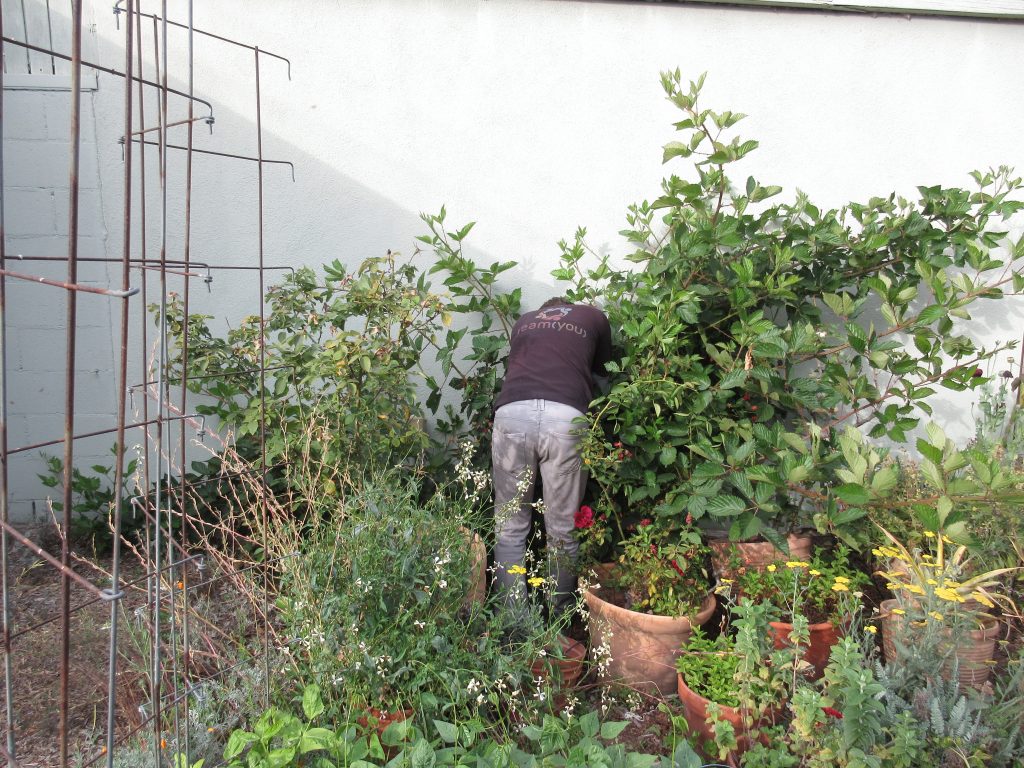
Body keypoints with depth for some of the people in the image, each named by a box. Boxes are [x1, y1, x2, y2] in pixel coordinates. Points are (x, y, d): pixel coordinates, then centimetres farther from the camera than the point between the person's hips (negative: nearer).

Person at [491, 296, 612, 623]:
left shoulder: (523, 322, 31)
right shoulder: (593, 316, 27)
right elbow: (602, 369, 39)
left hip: (512, 411, 2)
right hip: (567, 416, -1)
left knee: (510, 525, 11)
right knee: (562, 529, 10)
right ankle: (559, 616, 22)